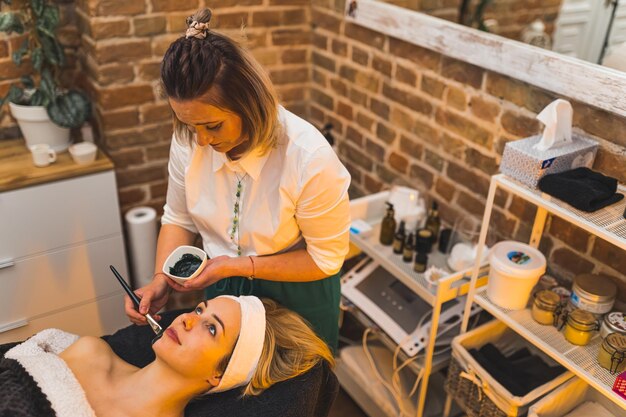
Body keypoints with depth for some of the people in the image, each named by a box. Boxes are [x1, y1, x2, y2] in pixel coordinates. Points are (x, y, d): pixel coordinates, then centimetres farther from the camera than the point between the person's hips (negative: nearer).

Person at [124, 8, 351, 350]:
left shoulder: (310, 159, -32)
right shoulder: (188, 140, -18)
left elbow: (326, 258, -21)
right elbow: (178, 219, -1)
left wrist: (236, 266, -26)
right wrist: (161, 280, -16)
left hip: (295, 296, -3)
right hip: (222, 287, 4)